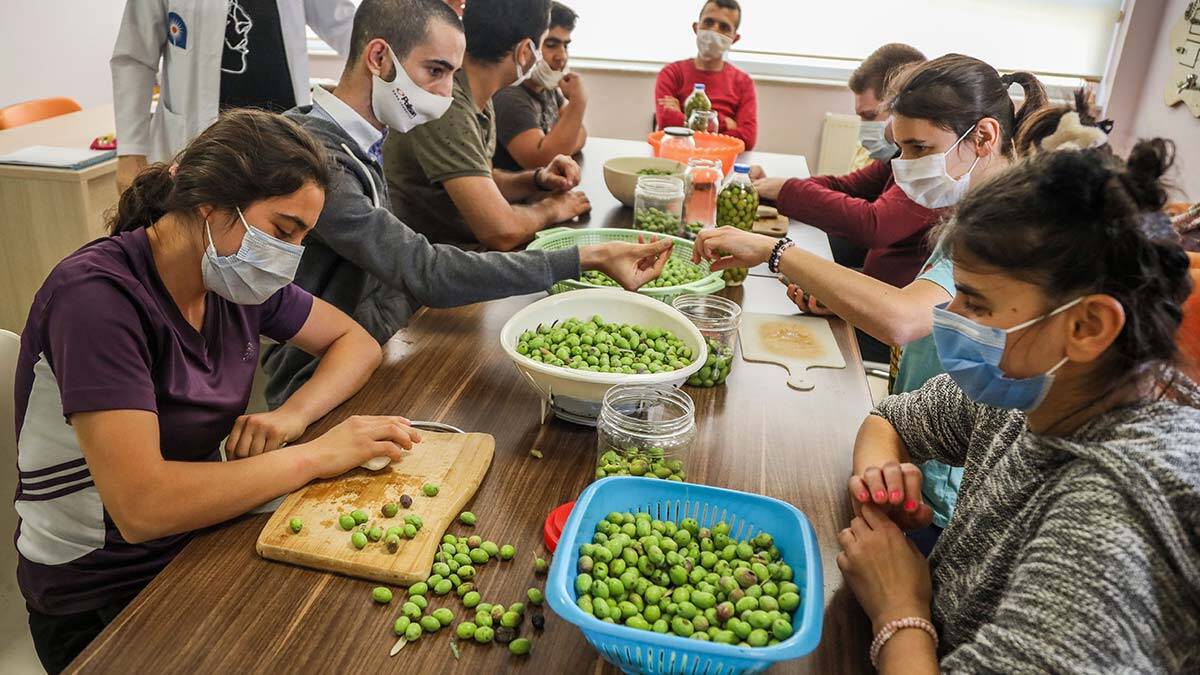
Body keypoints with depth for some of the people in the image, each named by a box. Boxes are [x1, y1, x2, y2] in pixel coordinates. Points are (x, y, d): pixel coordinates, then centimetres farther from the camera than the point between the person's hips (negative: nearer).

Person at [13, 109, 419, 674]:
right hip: (101, 605, -6)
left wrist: (294, 414, -13)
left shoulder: (236, 277, -4)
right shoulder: (97, 295, -24)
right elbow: (140, 505, -32)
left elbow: (356, 342, 6)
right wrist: (315, 455, -26)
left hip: (199, 535, 6)